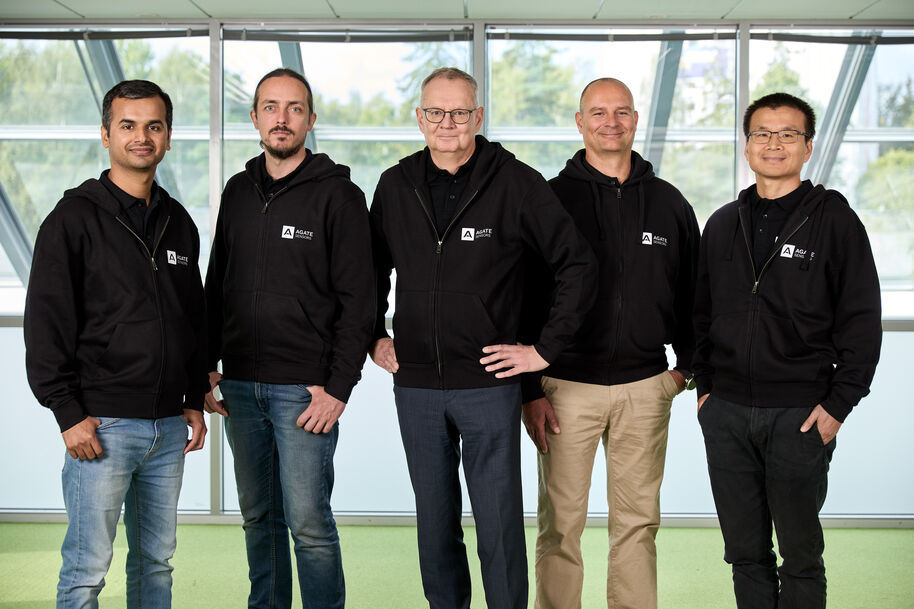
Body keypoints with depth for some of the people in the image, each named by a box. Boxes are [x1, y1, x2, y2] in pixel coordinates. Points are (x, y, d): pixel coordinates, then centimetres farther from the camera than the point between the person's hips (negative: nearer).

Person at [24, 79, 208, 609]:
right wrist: (68, 412, -13)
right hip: (103, 425, -5)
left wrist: (195, 400, 13)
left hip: (168, 426, 6)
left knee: (157, 562, 13)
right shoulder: (74, 219, -5)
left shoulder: (179, 223, 13)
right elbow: (46, 322, -9)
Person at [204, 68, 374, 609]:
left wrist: (338, 387, -14)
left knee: (309, 522, -3)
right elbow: (217, 284, 18)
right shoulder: (239, 191, 12)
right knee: (259, 517, 14)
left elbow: (358, 300, -9)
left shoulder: (338, 195, -5)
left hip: (305, 388, -6)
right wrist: (209, 366, 11)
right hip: (241, 383, 6)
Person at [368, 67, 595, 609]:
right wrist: (375, 337, 13)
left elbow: (577, 264, -5)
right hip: (415, 386, 4)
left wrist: (546, 348, -7)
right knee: (435, 523, 13)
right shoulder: (395, 186, 6)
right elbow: (372, 269, 22)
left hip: (489, 385, -4)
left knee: (499, 525, 1)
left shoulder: (516, 183, -7)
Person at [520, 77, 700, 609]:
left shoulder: (669, 203, 9)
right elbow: (523, 300, -1)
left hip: (645, 388, 2)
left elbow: (692, 291, 17)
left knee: (638, 521, 9)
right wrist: (531, 390, -5)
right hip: (567, 386, -2)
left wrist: (686, 364, 8)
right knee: (562, 522, 3)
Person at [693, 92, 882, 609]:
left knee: (800, 556, 5)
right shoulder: (723, 225, 11)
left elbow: (862, 321, -4)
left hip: (800, 415, -4)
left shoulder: (834, 221, -2)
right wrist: (704, 385, 10)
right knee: (745, 553, 11)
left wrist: (838, 403, -10)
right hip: (726, 413, 4)